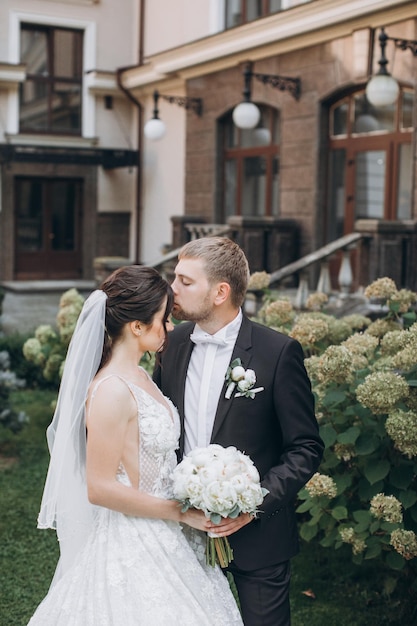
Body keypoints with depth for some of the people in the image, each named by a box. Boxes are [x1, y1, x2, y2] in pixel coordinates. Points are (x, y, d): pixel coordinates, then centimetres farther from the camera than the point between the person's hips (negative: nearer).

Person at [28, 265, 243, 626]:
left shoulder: (139, 377, 6)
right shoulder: (111, 391, -22)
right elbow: (100, 488, -22)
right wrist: (182, 513, -17)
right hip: (131, 545, -9)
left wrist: (196, 510, 7)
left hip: (162, 539, 9)